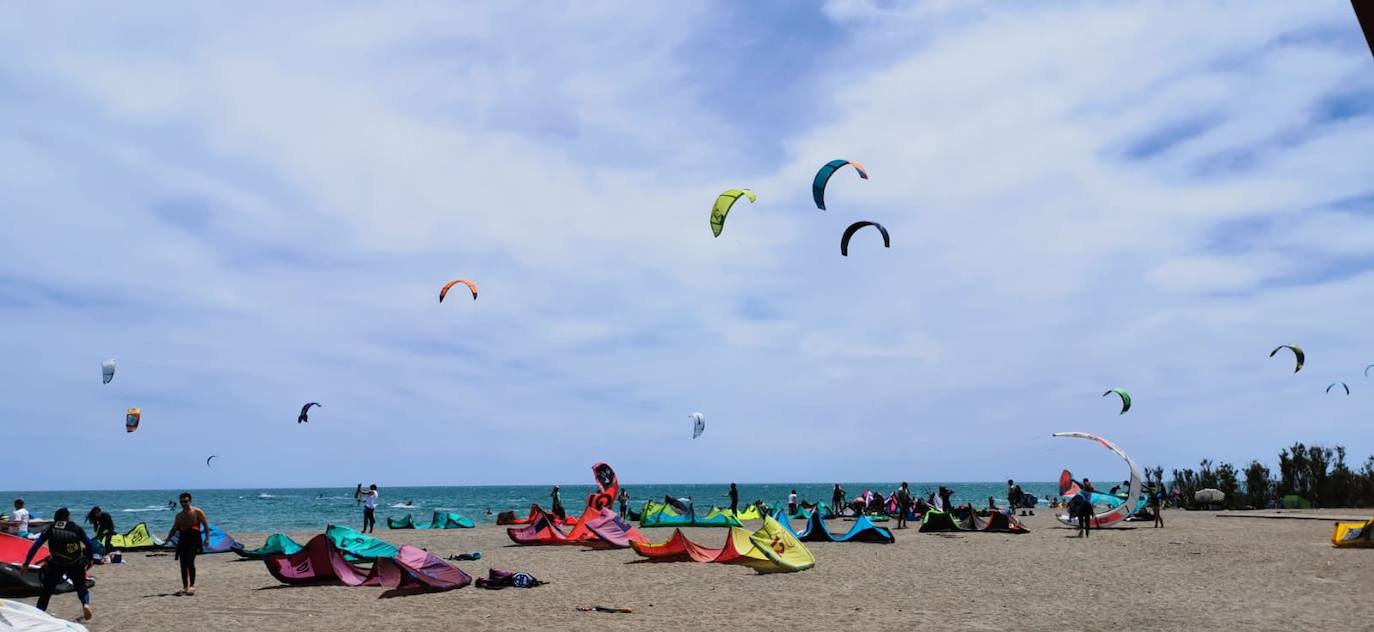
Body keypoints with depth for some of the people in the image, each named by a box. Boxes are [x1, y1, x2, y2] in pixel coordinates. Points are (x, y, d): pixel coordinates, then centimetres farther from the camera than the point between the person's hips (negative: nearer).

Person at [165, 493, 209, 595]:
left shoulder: (197, 512, -2)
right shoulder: (179, 515, 15)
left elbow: (206, 525, -4)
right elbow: (174, 529, 20)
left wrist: (207, 538, -13)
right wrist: (168, 539, 3)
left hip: (194, 539, -6)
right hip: (182, 540, 6)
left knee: (190, 562, -17)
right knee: (183, 564, 4)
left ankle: (192, 585, -9)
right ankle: (185, 587, 13)